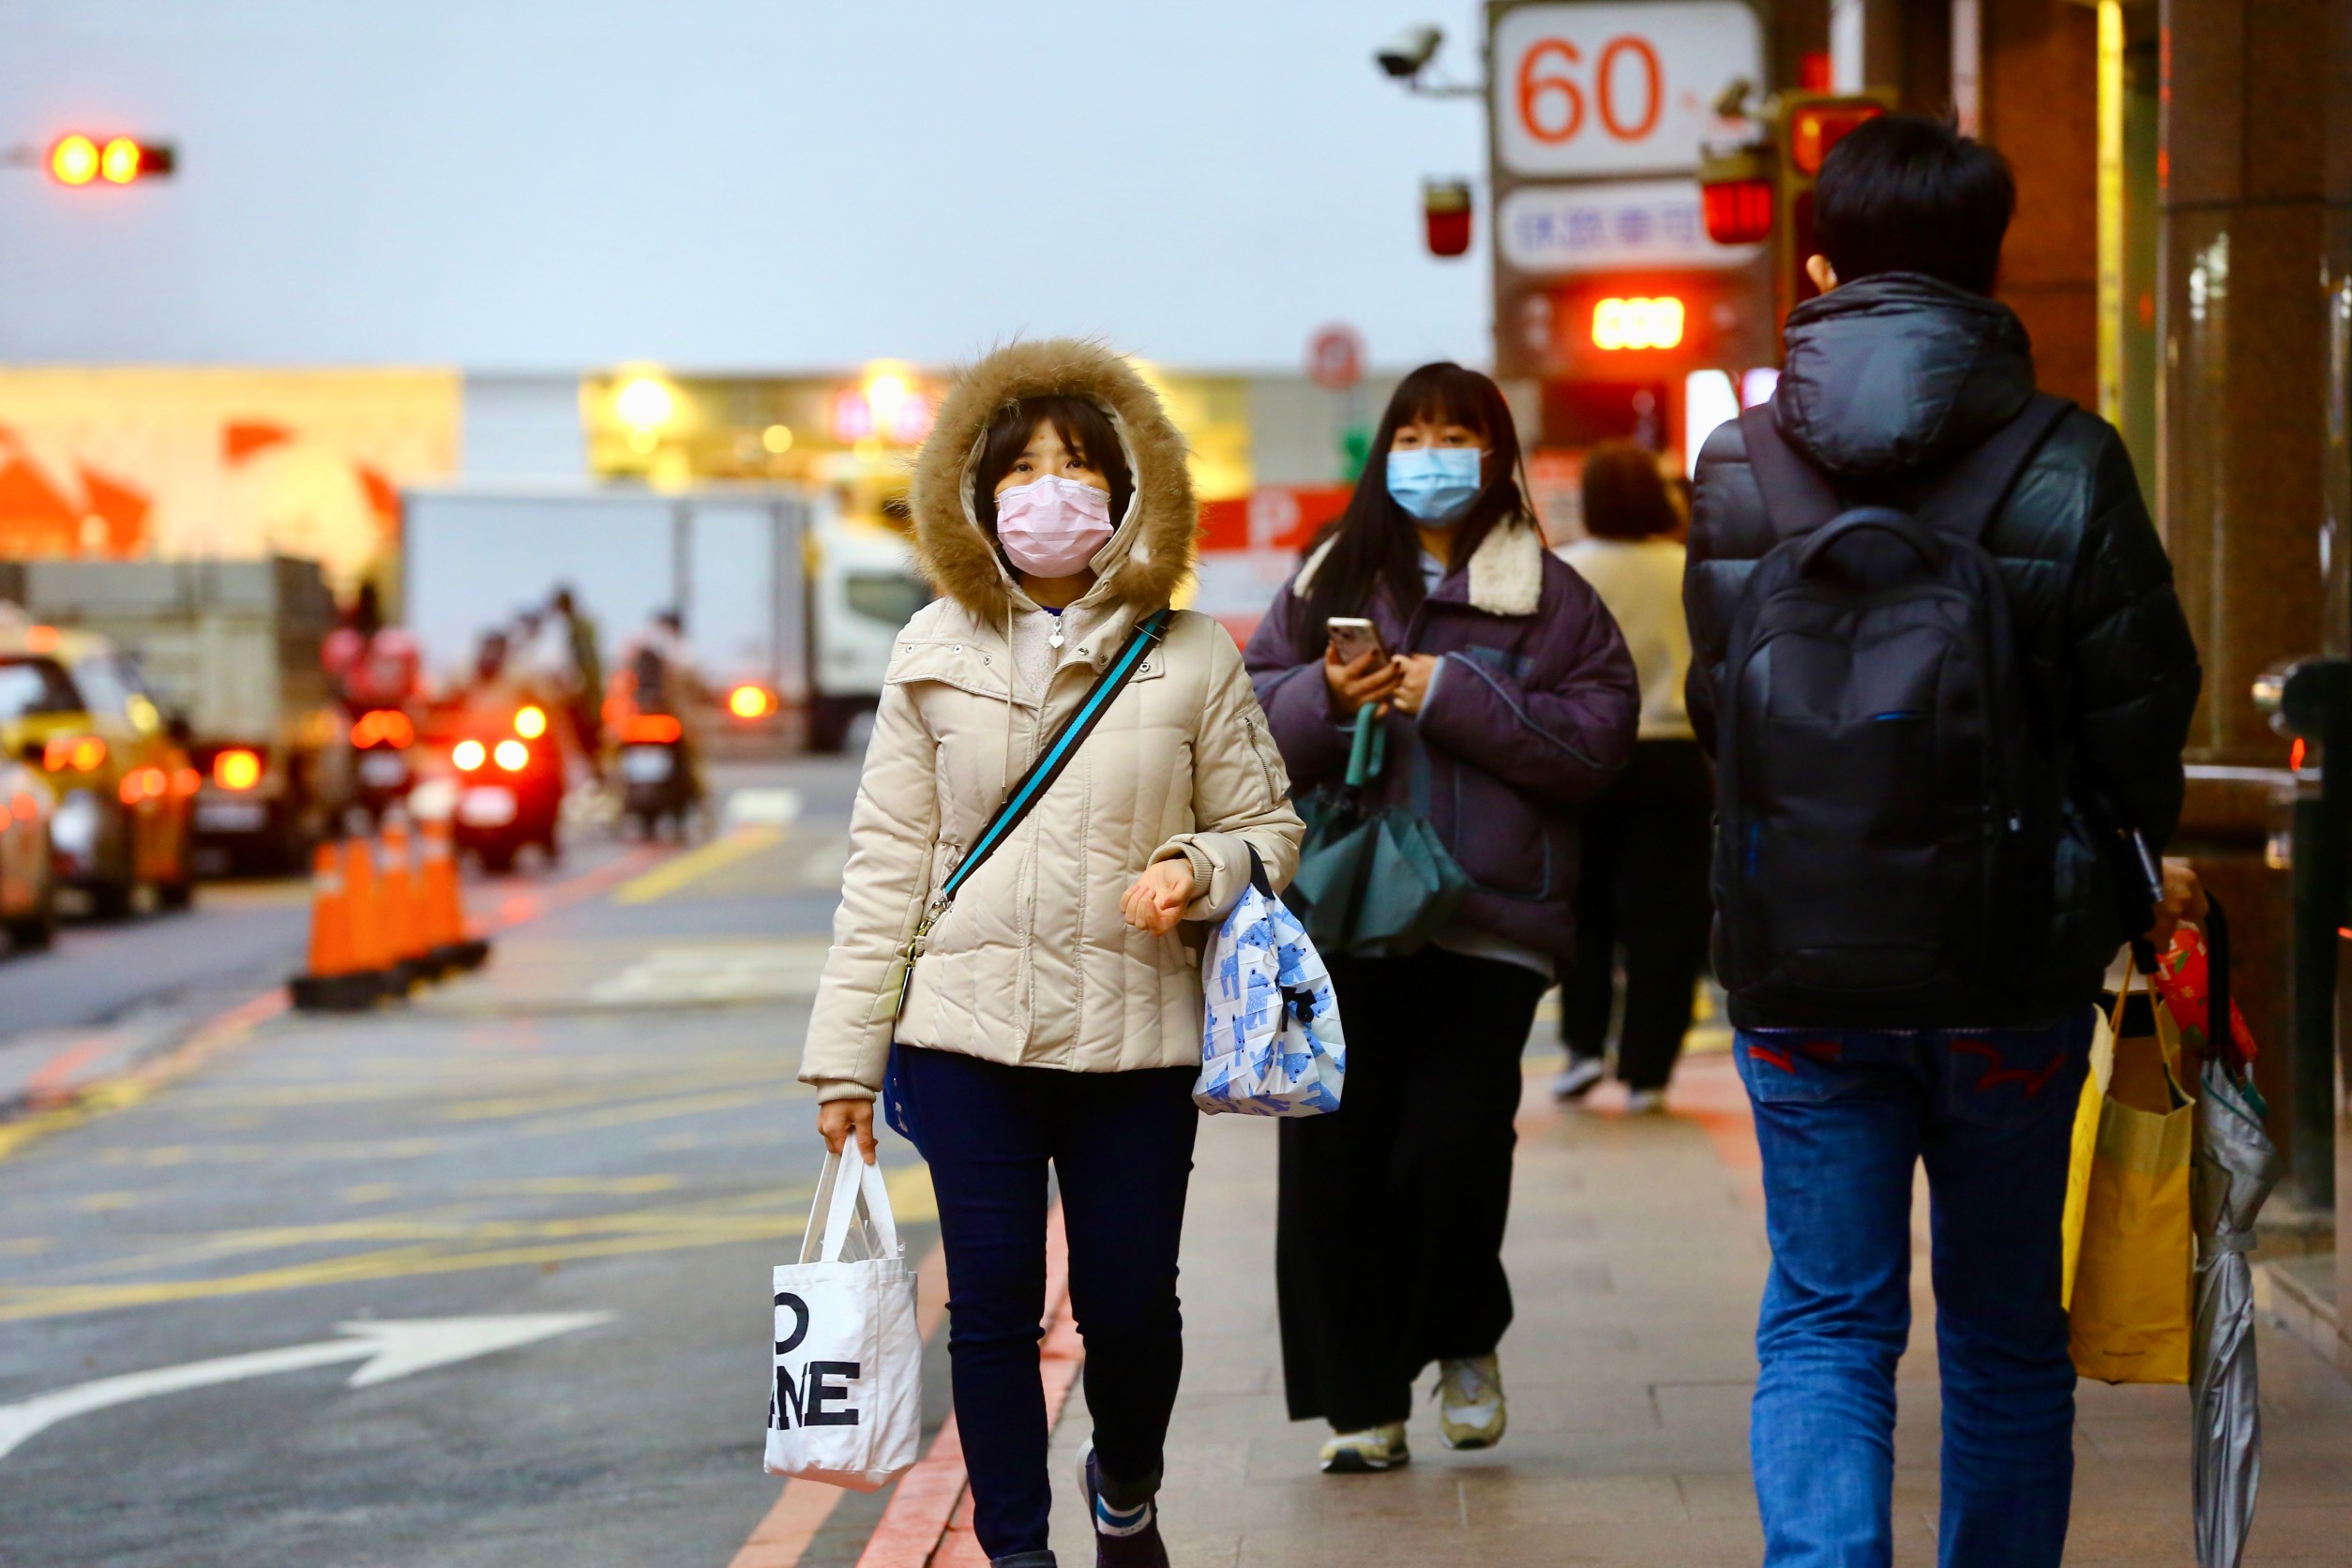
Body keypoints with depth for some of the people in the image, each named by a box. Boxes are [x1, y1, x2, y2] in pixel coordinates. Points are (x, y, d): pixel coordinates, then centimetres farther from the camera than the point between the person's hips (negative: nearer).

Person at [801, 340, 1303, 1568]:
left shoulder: (1191, 657, 3)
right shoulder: (935, 651, 5)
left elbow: (1270, 828, 10)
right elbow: (885, 862, 5)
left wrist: (1195, 869, -14)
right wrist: (845, 1056, 3)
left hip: (1135, 1040, 0)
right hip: (967, 1031, 0)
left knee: (1129, 1306, 4)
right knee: (992, 1307, 1)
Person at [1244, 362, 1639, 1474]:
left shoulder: (1548, 598, 5)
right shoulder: (1329, 580, 13)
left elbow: (1597, 734, -6)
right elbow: (1249, 719, 10)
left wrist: (1452, 695, -12)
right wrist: (1322, 696, -11)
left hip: (1486, 924, -2)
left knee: (1453, 1145, -11)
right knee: (1336, 1159, -1)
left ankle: (1465, 1342, 18)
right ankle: (1361, 1401, 9)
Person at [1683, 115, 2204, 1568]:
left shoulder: (1738, 467, -3)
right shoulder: (2064, 465, -9)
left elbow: (1715, 702, 6)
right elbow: (2143, 720, -3)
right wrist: (2126, 880, 15)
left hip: (1797, 964, 1)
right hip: (2013, 968, -1)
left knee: (1824, 1320, 7)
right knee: (2005, 1328, 13)